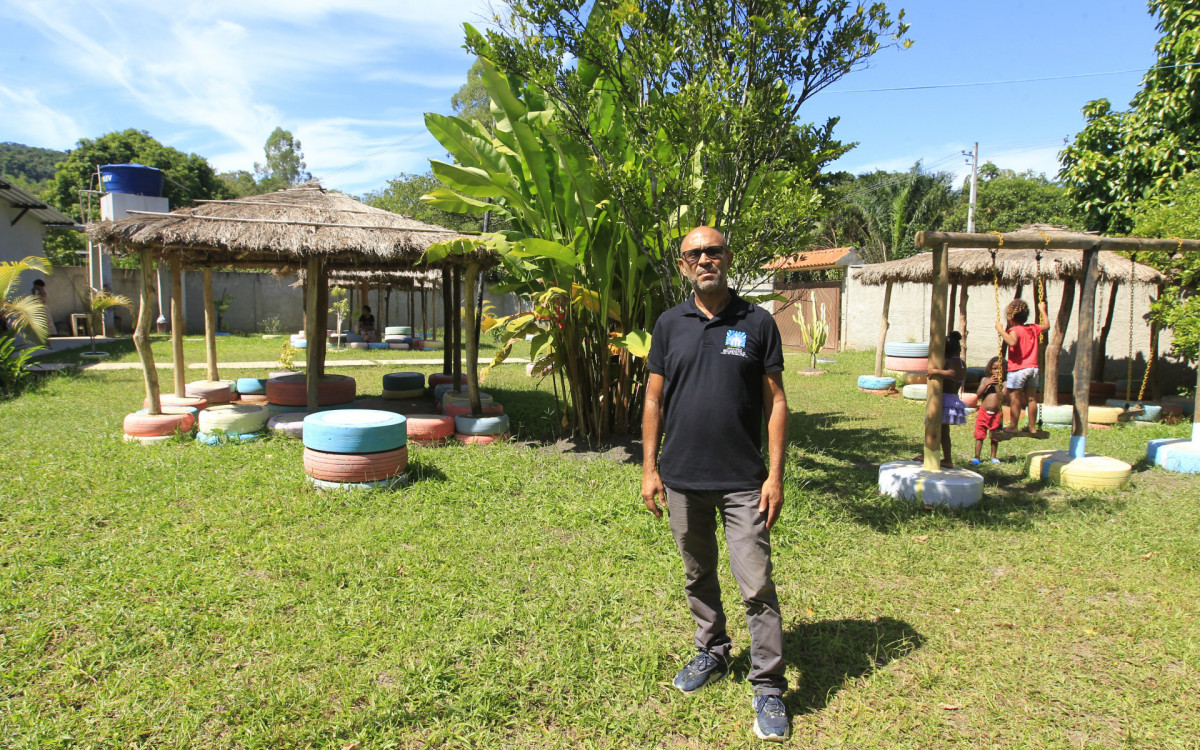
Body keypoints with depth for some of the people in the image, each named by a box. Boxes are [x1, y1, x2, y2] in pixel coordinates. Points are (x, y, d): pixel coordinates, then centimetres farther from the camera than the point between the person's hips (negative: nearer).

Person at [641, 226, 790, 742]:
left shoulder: (757, 323, -1)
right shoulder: (669, 325, 4)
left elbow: (775, 401, -1)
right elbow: (654, 400, 6)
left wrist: (776, 474, -7)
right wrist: (649, 468, 2)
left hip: (743, 481, -2)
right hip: (682, 479, 3)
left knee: (757, 585, -1)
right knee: (697, 578, 18)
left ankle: (768, 687, 14)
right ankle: (712, 654, 38)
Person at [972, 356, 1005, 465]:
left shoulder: (1004, 383, -1)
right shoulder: (985, 379, 4)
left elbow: (1002, 398, -14)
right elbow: (978, 394, -4)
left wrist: (997, 385, -19)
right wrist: (987, 384, -14)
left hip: (996, 413, 0)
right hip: (983, 412, 0)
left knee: (995, 436, 11)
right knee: (980, 435, 1)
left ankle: (993, 456, 27)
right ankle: (976, 457, 6)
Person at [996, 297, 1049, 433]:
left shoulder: (1015, 330, -13)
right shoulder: (1033, 328, 9)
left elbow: (1012, 342, -34)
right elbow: (1046, 325, 29)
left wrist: (1001, 330, -25)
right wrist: (1042, 310, 40)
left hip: (1018, 369, -7)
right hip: (1033, 368, 7)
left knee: (1015, 398, -1)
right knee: (1031, 398, 12)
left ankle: (1014, 426, 1)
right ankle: (1032, 426, 19)